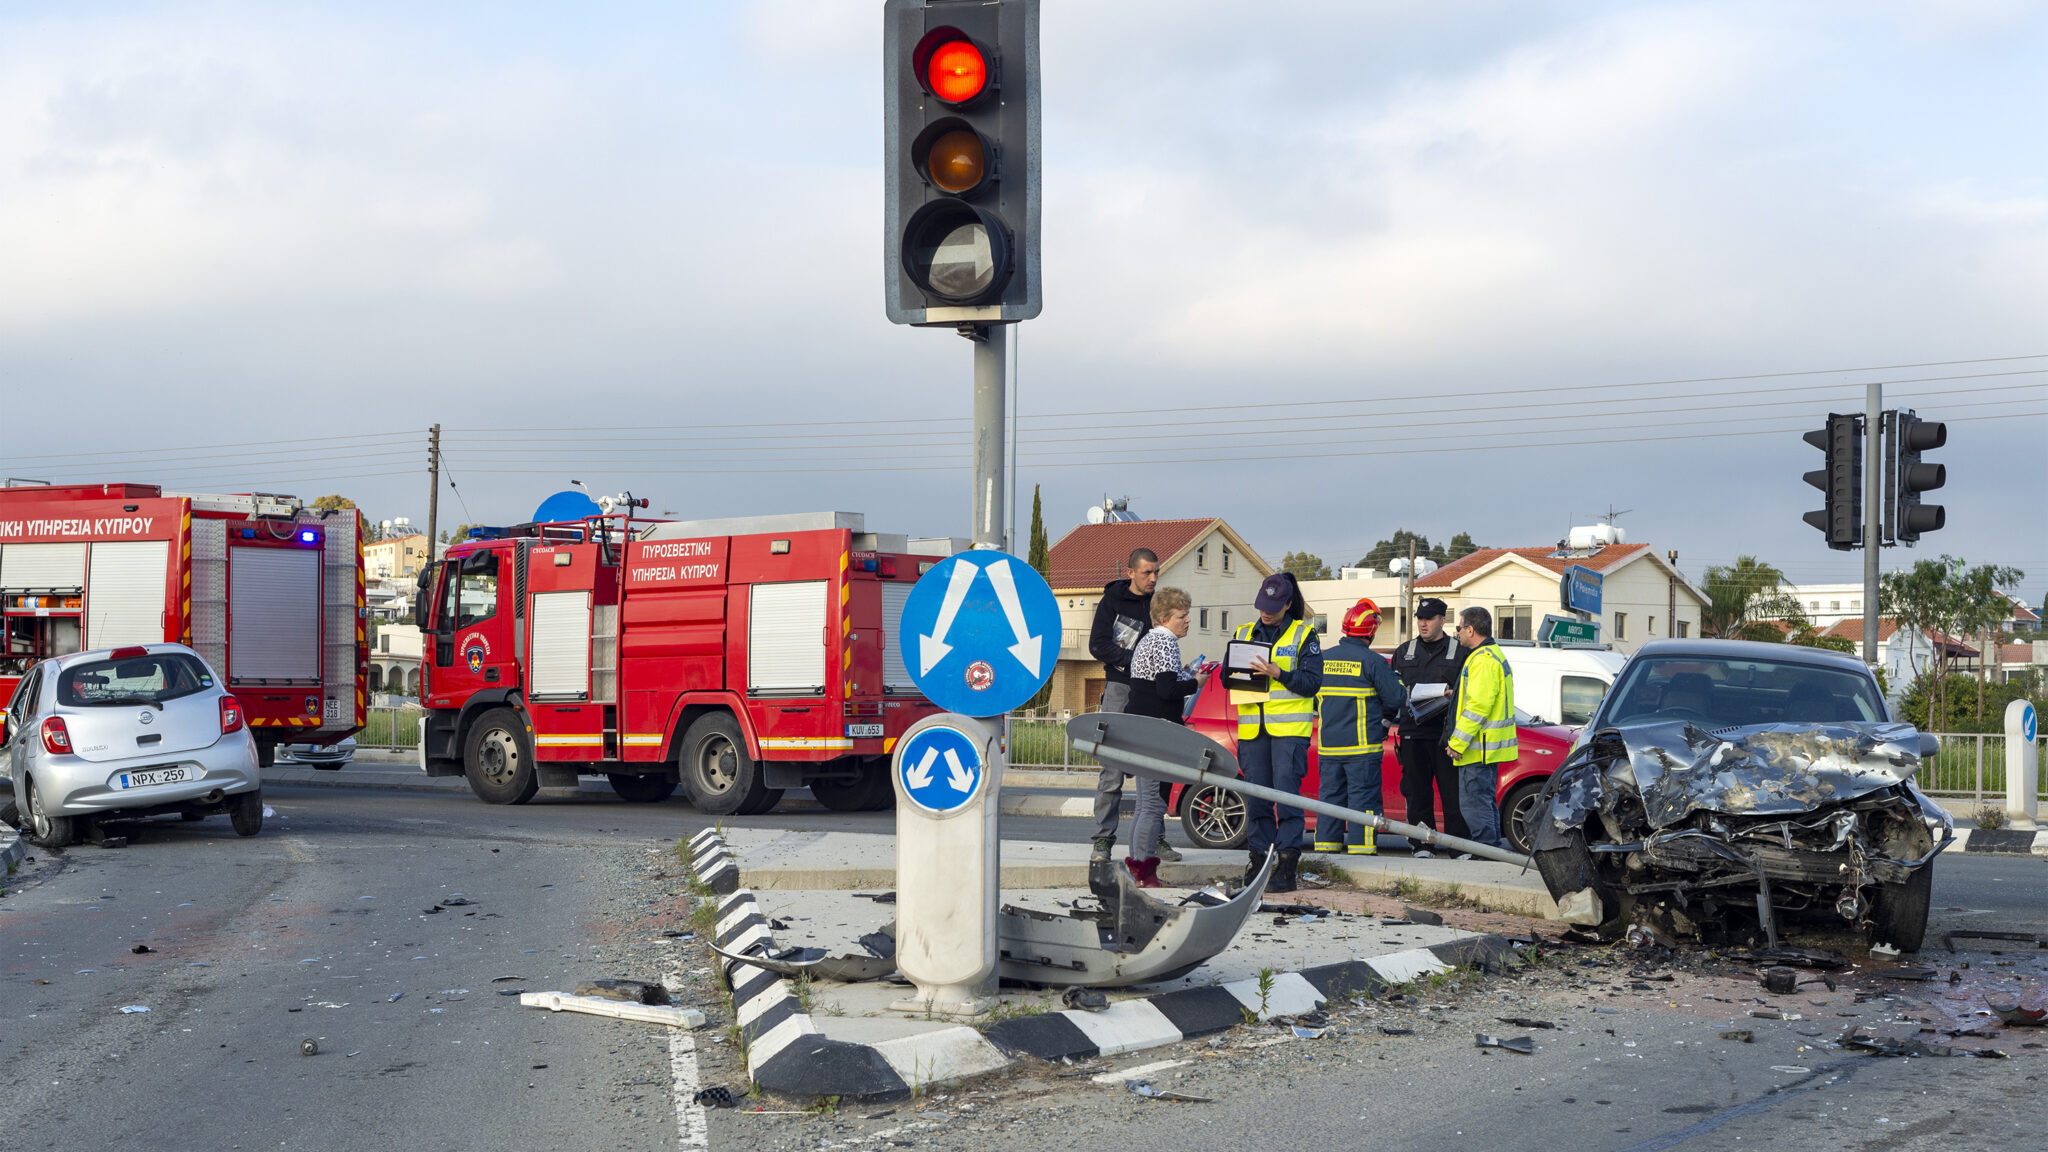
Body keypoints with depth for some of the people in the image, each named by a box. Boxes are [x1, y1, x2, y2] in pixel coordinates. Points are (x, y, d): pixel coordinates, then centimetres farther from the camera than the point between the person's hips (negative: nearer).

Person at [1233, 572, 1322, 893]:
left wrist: (1279, 674, -18)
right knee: (1256, 794, 5)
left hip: (1289, 727, -4)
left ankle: (1287, 864, -9)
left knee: (1287, 793, -9)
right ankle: (1260, 856, 14)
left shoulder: (1303, 635, 2)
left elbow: (1312, 682, -5)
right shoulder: (1245, 632, 15)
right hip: (1252, 729, 4)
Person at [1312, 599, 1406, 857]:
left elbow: (1311, 697, 16)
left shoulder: (1323, 658, 7)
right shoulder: (1372, 661, -10)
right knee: (1362, 795, -1)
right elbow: (1396, 699, -8)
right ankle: (1360, 847, -4)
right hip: (1362, 745, -5)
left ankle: (1326, 843, 13)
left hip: (1328, 744, 5)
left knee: (1330, 794, 11)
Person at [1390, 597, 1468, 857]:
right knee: (1417, 793, 3)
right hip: (1413, 733, 3)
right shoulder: (1404, 652, 18)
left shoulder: (1460, 652, 8)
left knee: (1453, 793, -6)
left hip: (1447, 735, -3)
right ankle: (1422, 846, 9)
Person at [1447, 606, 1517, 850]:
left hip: (1479, 747, -11)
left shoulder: (1483, 660, -17)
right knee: (1486, 800, 16)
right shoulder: (1494, 654, 18)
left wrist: (1458, 742, -20)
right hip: (1488, 747, 11)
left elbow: (1478, 706, -22)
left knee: (1474, 802, -8)